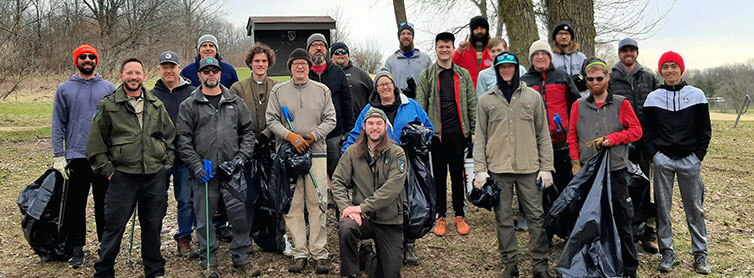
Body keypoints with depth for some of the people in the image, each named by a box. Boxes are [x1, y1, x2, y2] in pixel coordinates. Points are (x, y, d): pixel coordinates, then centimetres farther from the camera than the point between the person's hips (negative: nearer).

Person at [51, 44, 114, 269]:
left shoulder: (109, 88, 7)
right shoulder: (65, 89, 5)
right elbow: (58, 125, 4)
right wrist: (58, 156, -3)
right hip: (76, 156, 0)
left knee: (104, 204, 8)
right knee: (75, 205, 4)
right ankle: (76, 249, 14)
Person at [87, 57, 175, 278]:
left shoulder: (156, 106, 10)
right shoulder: (108, 106, 0)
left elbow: (170, 136, 19)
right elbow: (95, 142, 2)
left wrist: (167, 162, 11)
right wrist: (107, 169, -3)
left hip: (155, 177, 3)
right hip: (123, 176, -3)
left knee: (153, 227, 11)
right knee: (114, 227, 2)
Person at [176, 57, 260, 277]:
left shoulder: (236, 103, 12)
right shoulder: (189, 105, 5)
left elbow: (248, 132, 13)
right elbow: (183, 139, 2)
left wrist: (242, 156, -1)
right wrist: (196, 164, -7)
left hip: (233, 170, 1)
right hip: (204, 172, -1)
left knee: (241, 217, 0)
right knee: (204, 220, 4)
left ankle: (241, 260, 15)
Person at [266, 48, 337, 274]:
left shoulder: (322, 90, 10)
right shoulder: (278, 91, 10)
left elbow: (330, 120, 7)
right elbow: (271, 120, 5)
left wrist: (313, 136, -8)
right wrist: (290, 136, -10)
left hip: (316, 153, 0)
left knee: (317, 204, -3)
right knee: (292, 205, -1)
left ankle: (319, 254, 2)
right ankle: (300, 253, 6)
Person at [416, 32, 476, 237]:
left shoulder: (463, 75, 9)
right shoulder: (426, 75, 4)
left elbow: (472, 103, 9)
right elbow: (420, 105, 2)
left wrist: (476, 130, 3)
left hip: (459, 132, 1)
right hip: (436, 133, -1)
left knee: (458, 174, 7)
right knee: (438, 176, 6)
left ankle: (460, 215, 18)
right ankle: (440, 216, 15)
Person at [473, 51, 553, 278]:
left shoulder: (533, 97, 7)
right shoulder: (486, 100, 7)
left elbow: (543, 135, 7)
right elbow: (480, 138, 6)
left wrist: (546, 168, 0)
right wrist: (480, 169, -3)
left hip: (529, 168, 0)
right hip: (498, 169, 0)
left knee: (536, 217, 3)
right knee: (503, 219, 6)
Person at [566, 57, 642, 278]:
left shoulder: (621, 104, 3)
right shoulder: (579, 106, 9)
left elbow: (636, 131, 1)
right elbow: (572, 137, 10)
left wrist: (610, 139, -11)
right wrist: (576, 163, 0)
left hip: (616, 171, -2)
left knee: (622, 222, 2)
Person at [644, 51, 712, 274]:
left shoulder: (696, 95, 4)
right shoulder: (653, 98, 6)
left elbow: (705, 129, 6)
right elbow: (646, 130, 8)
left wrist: (698, 155, -2)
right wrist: (654, 154, -3)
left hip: (690, 161, 0)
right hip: (662, 161, 1)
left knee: (695, 208, 4)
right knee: (662, 208, 2)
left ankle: (700, 254, 14)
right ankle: (667, 252, 11)